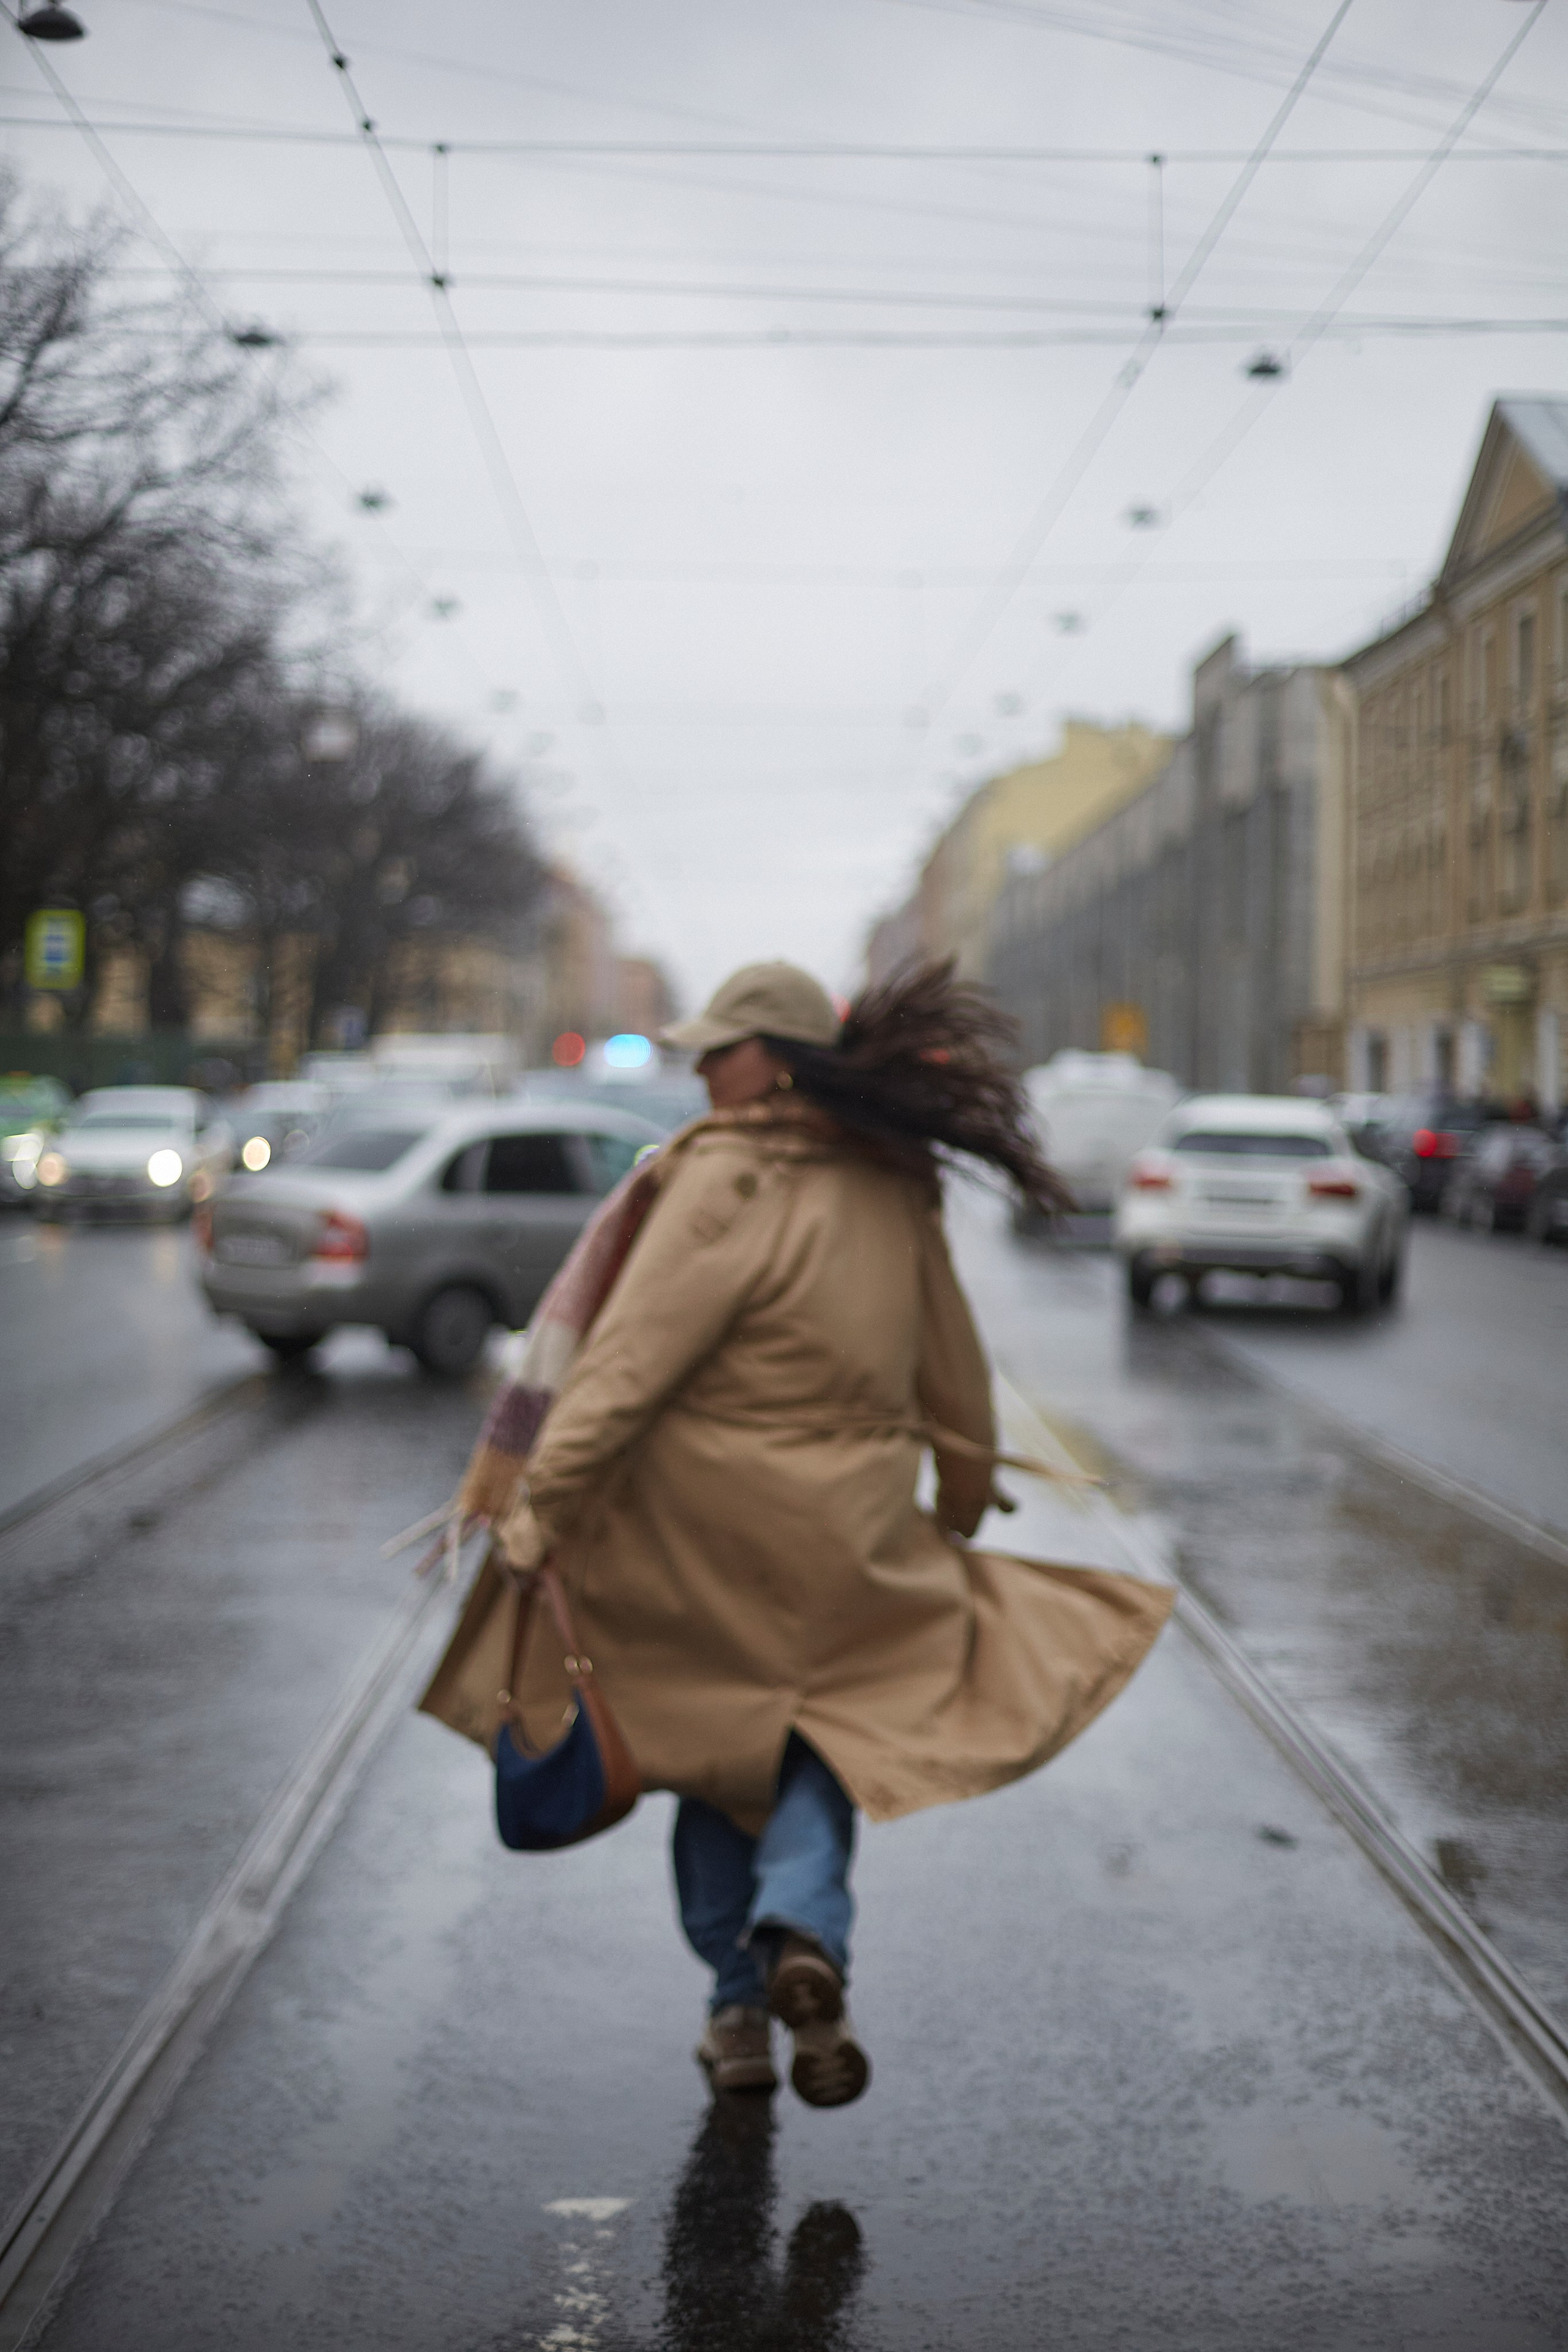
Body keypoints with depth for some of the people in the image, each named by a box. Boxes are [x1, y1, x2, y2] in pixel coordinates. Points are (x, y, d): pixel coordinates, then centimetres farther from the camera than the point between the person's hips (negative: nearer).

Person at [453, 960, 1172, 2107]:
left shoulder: (730, 1179, -16)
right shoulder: (896, 1192, 4)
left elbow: (636, 1351, -22)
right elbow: (955, 1379, 14)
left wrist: (546, 1496, -20)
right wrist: (961, 1516, 27)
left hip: (699, 1532, -3)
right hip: (846, 1537, 3)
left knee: (718, 1751, 13)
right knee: (829, 1741, 14)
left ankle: (740, 2008, 18)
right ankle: (803, 1932, -13)